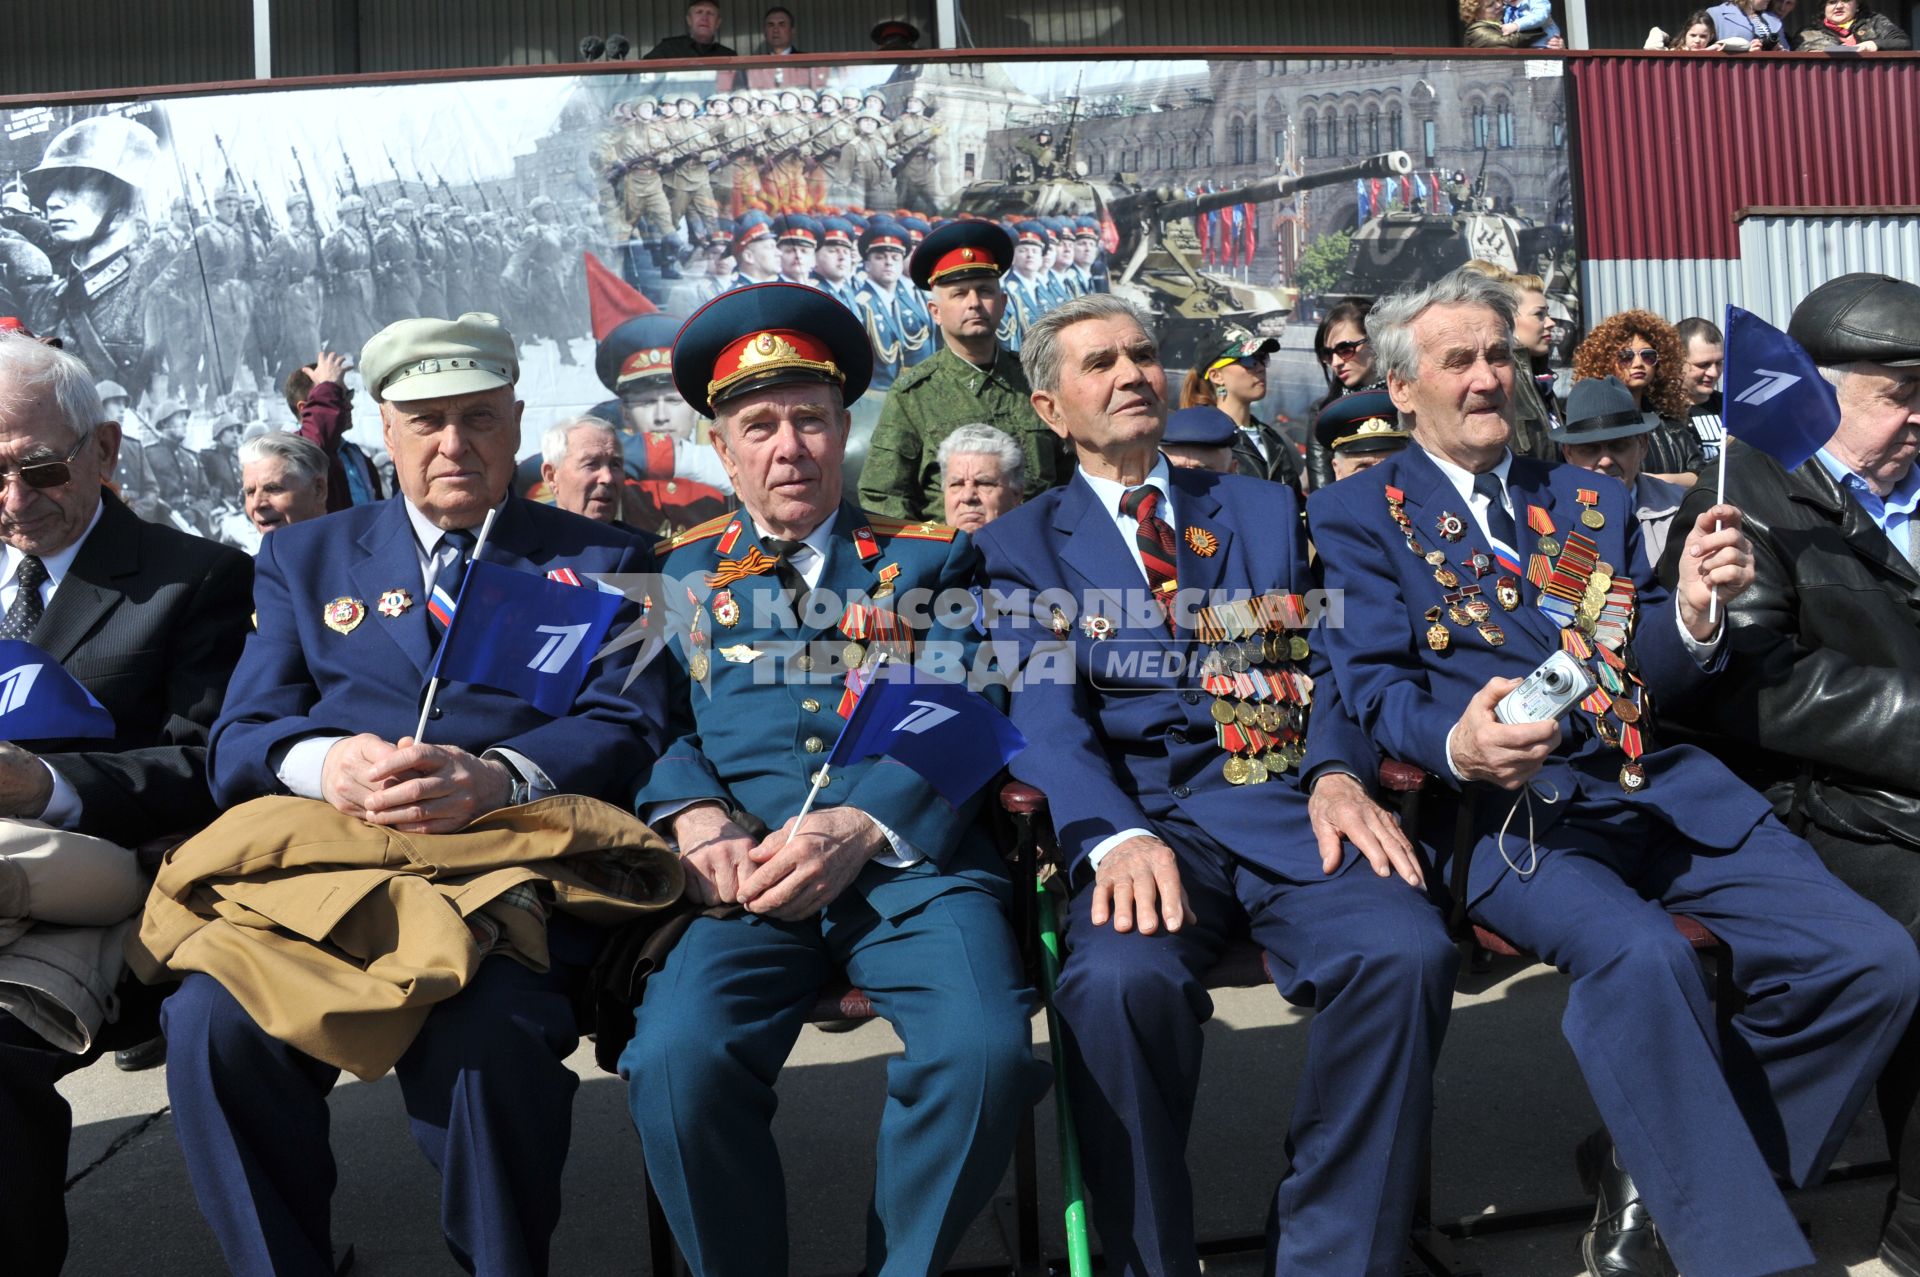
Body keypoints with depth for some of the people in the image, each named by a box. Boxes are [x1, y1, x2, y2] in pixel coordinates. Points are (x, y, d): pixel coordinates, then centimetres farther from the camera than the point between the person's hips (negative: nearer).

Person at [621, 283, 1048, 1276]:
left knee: (984, 1049, -27)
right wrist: (699, 822, -12)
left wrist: (855, 830, -13)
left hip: (906, 861, 0)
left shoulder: (929, 559, 17)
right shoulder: (678, 571, 21)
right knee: (676, 1057, -28)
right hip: (745, 867, 1)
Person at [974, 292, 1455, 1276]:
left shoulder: (1264, 510, 23)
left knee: (1407, 952, -28)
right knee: (1119, 983, -34)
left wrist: (1336, 773, -10)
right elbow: (1044, 714, -1)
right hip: (1136, 814, -2)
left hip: (1283, 802, 3)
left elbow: (1328, 659, 14)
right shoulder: (1019, 547, 14)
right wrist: (1116, 838, -22)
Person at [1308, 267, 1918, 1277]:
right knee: (1638, 957, -34)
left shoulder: (1595, 503, 22)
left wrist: (1695, 611, -6)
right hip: (1496, 806, -5)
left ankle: (1656, 1169, 5)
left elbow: (1653, 678, 16)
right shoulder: (1356, 515, 8)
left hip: (1653, 782, 5)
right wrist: (1458, 743, -25)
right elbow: (1374, 686, -3)